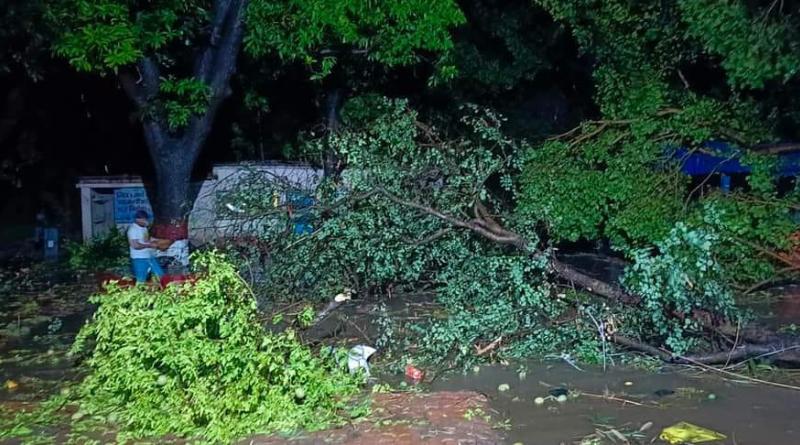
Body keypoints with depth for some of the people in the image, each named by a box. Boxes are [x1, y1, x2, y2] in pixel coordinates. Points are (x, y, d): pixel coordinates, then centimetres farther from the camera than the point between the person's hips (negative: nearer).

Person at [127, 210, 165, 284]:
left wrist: (152, 241, 5)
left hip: (150, 256, 9)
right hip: (139, 258, -9)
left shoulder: (144, 228, 12)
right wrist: (149, 245, -15)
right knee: (141, 281, -2)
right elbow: (135, 245, -22)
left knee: (161, 275, 8)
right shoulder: (133, 229, -15)